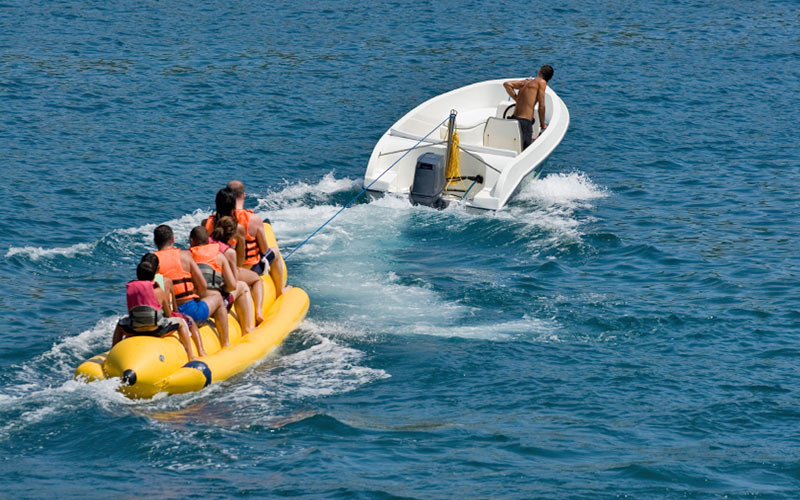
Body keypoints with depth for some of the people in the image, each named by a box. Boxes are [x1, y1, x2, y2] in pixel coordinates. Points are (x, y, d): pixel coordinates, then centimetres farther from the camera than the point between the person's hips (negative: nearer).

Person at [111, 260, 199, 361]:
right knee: (180, 322, 24)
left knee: (120, 325, 36)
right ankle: (191, 356, 21)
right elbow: (168, 314, 5)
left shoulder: (130, 289, 1)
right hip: (156, 330, -2)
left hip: (135, 330, 2)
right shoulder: (159, 292, -5)